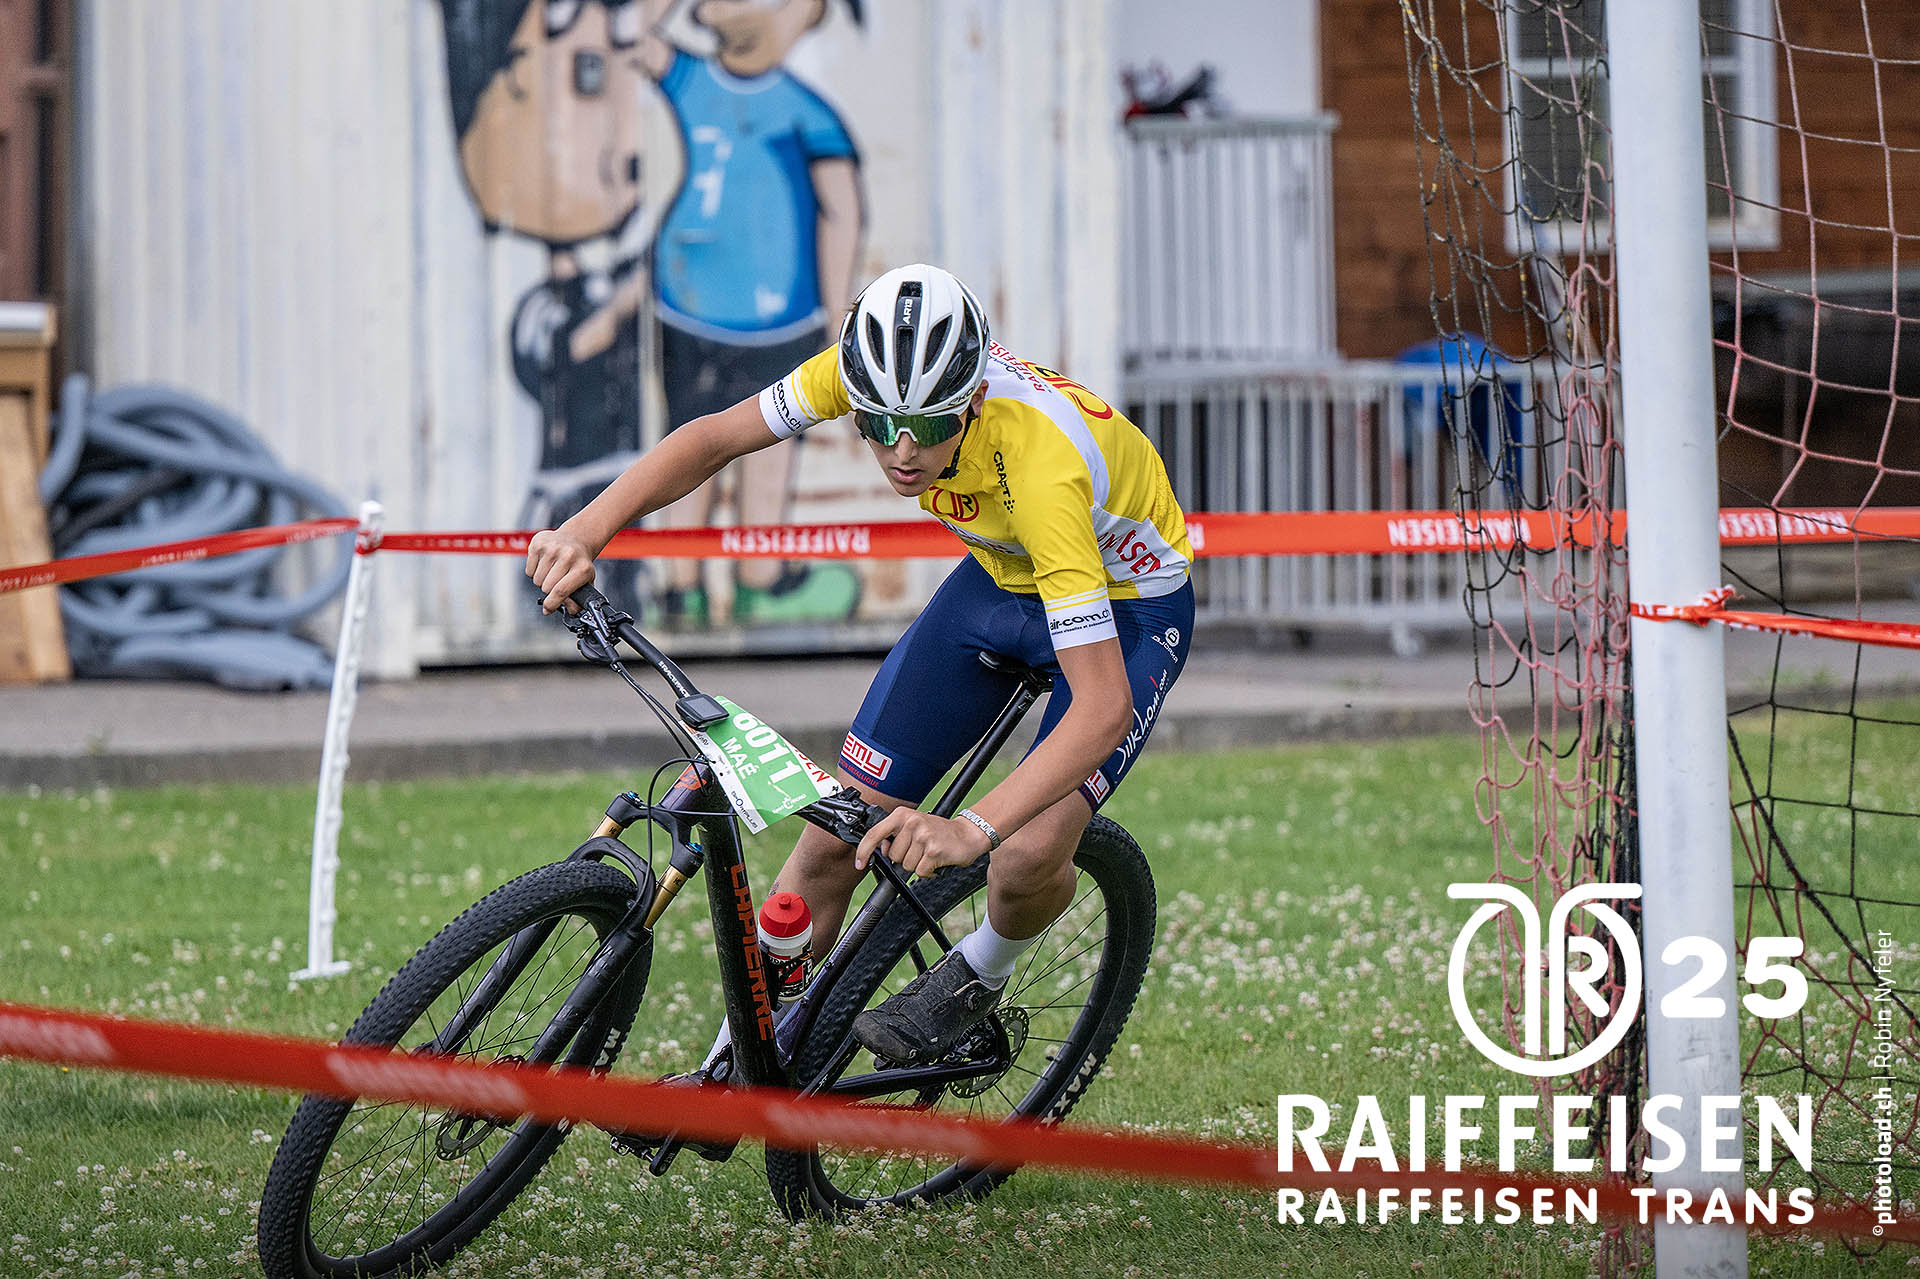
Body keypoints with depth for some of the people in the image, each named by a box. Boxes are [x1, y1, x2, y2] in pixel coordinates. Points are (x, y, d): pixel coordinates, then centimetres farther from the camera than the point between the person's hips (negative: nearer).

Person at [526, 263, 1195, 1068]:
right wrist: (585, 533, -28)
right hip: (999, 578, 5)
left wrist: (973, 830, -57)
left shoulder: (1040, 471, -42)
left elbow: (1103, 704, -45)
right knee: (834, 835, -3)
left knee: (1030, 857, -27)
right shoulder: (873, 368, -26)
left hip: (1123, 603, -5)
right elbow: (714, 437, -12)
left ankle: (978, 978, 7)